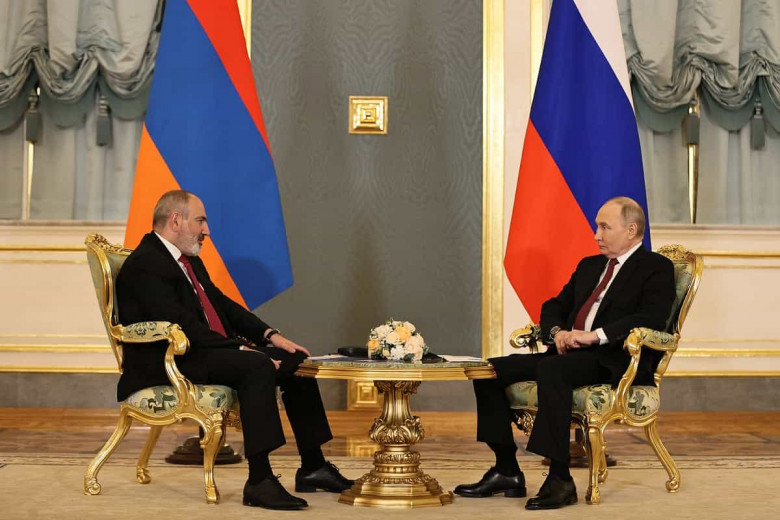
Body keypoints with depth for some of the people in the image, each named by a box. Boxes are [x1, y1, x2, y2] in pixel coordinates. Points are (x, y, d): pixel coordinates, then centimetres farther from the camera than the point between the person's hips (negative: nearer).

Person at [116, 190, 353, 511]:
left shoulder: (190, 260, 19)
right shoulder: (144, 266, -13)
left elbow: (222, 304, 20)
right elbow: (185, 327, -22)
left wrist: (270, 335, 6)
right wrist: (242, 349, -23)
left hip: (211, 352, 10)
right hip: (168, 364, -10)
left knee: (295, 361, 1)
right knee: (258, 366, -32)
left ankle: (313, 468, 5)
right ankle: (259, 481, -31)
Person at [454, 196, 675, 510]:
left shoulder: (657, 269, 1)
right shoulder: (589, 266, 25)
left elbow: (652, 317, -15)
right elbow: (554, 306, 25)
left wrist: (595, 335, -22)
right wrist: (557, 332, 1)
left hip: (615, 359, -8)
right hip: (570, 352, 8)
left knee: (550, 370, -37)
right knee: (491, 371, -9)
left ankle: (560, 481, -35)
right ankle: (507, 472, -4)